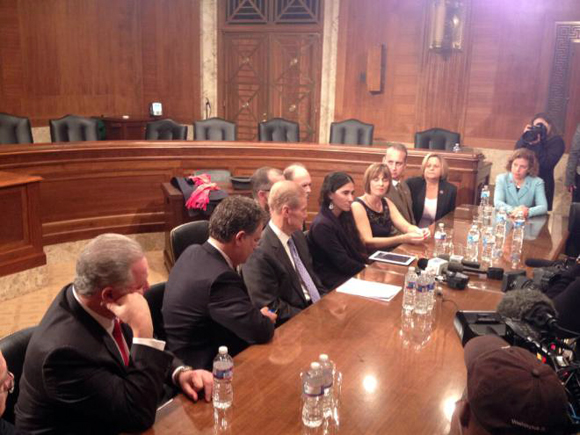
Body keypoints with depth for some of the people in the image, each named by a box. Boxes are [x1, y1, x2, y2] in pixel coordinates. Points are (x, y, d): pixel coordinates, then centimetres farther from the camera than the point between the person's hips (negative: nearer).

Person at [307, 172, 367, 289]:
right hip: (333, 282, -7)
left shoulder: (346, 215, 4)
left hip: (352, 273, 7)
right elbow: (343, 263, -18)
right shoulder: (322, 225, -20)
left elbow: (358, 249, 6)